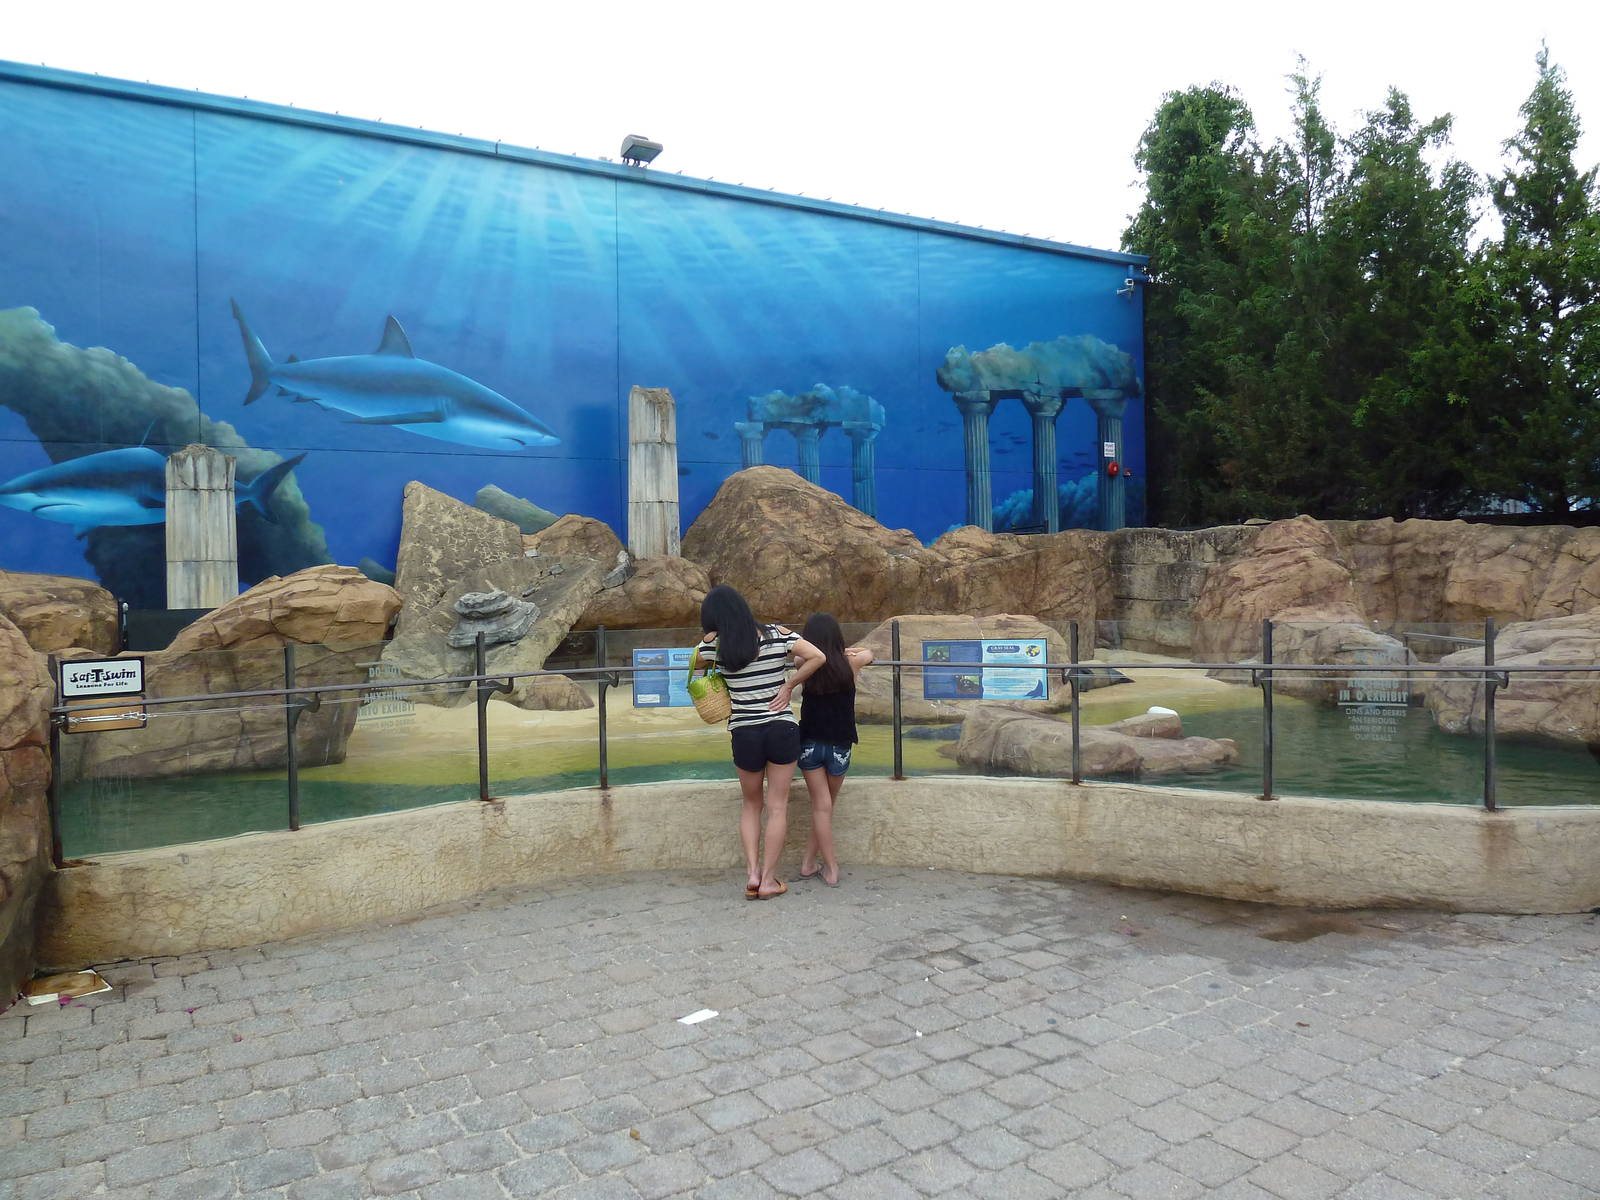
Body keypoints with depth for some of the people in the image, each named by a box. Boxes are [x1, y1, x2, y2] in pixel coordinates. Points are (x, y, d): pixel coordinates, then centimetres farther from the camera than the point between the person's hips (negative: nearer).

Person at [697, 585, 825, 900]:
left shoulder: (715, 643, -5)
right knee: (778, 806, 10)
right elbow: (817, 657, -9)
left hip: (744, 733, 0)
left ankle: (752, 873, 10)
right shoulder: (778, 634, -4)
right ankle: (768, 880, 12)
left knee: (751, 805, 20)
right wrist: (788, 685, -1)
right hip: (782, 729, 0)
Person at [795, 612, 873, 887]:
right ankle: (809, 861, 21)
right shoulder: (849, 664, -5)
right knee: (827, 805, 16)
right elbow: (868, 653, 16)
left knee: (821, 805, 6)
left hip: (810, 743, 0)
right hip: (840, 745, 0)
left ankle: (831, 869, 9)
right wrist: (846, 651, 26)